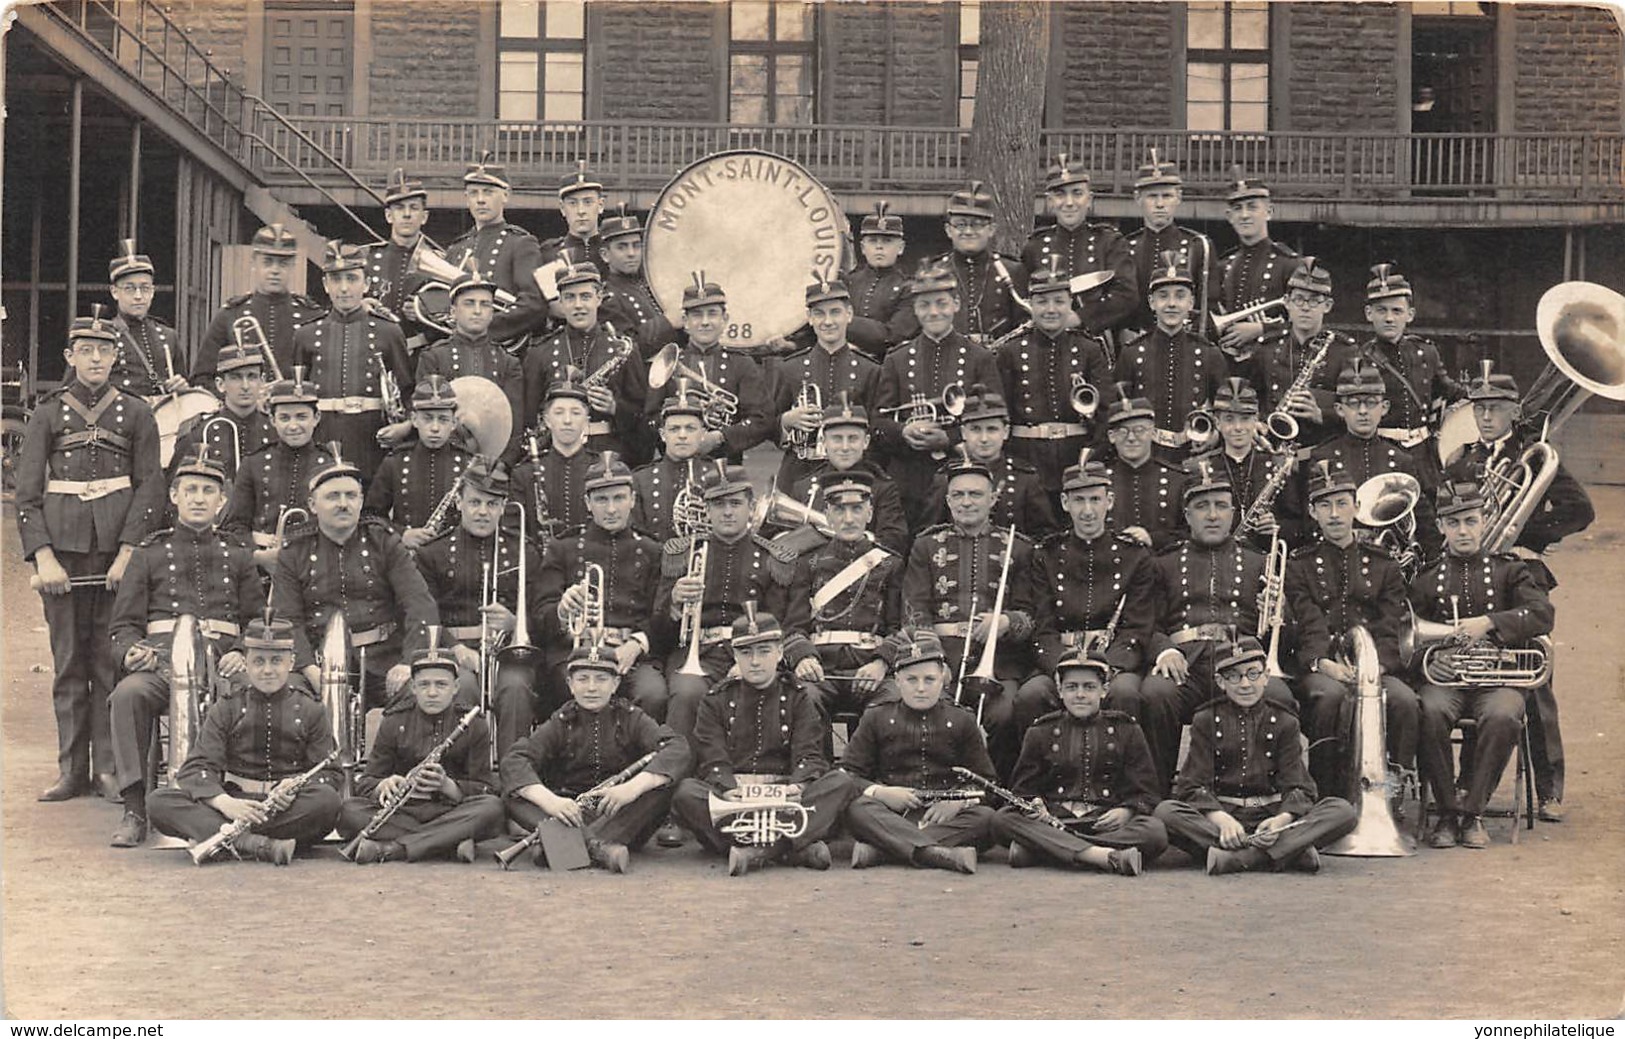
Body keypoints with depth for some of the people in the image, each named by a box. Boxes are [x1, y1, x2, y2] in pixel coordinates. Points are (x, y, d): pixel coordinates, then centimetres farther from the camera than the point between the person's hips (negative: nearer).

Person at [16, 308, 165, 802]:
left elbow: (150, 487, 2)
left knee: (111, 659, 0)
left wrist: (128, 553, -9)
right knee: (68, 660, 4)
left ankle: (109, 767, 6)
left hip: (118, 543, -1)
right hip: (62, 545, 1)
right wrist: (43, 557, -9)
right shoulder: (48, 414, 7)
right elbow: (26, 492, 3)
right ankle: (71, 770, 10)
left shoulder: (135, 413, 7)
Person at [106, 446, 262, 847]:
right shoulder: (149, 555, 19)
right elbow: (122, 625, 14)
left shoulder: (237, 557, 21)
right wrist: (132, 650, -10)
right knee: (128, 694, -35)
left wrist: (242, 654, -6)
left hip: (221, 663, 0)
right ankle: (134, 810, -28)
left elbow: (258, 621, 16)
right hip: (162, 661, 0)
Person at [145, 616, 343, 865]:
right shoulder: (226, 709, 9)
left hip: (289, 807, -1)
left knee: (327, 801, -34)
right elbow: (198, 767, -2)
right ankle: (261, 845, -42)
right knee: (159, 801, -23)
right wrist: (225, 803, -25)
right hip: (235, 803, 1)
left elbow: (328, 772, 3)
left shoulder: (311, 710, 8)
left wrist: (296, 791, -22)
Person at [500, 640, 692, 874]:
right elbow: (513, 761, -12)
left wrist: (632, 787, -33)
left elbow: (679, 750, -16)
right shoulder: (561, 723, 4)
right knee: (513, 798, -23)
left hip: (623, 817, -1)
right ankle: (598, 846, -47)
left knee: (666, 785, -27)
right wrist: (549, 800, -32)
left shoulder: (630, 718, 2)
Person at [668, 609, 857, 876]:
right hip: (731, 797, 0)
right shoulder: (716, 701, 13)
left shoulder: (797, 698, 14)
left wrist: (798, 786, -24)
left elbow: (810, 756, 0)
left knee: (841, 782, -26)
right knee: (685, 793, -32)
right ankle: (794, 848, -40)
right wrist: (728, 789, -25)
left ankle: (758, 851, -43)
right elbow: (712, 760, -1)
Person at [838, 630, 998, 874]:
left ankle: (876, 849, -39)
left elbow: (986, 780, 9)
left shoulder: (961, 721, 14)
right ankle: (938, 853, -51)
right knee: (856, 808, -32)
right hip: (891, 816, -1)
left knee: (987, 817, -31)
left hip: (945, 816, 1)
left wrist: (959, 801, -13)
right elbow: (847, 775, 6)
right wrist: (881, 793, -14)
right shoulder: (876, 719, 12)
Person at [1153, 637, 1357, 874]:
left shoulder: (1284, 722, 9)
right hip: (1220, 813, -1)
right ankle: (1290, 852, -38)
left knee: (1344, 812, -22)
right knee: (1166, 812, -31)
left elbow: (1297, 786, -1)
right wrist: (1221, 819, -25)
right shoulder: (1205, 721, 7)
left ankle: (1237, 859, -37)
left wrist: (1282, 819, -25)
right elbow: (1194, 785, -3)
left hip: (1270, 817, 1)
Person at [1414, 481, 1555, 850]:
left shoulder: (1509, 570, 12)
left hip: (1498, 677, 0)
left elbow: (1542, 614, -5)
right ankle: (1447, 813, -20)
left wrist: (1489, 622, -20)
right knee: (1429, 713, -34)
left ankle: (1472, 812, -21)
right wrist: (1425, 662, -10)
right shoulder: (1425, 576, 15)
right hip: (1444, 678, 1)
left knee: (1502, 716, -35)